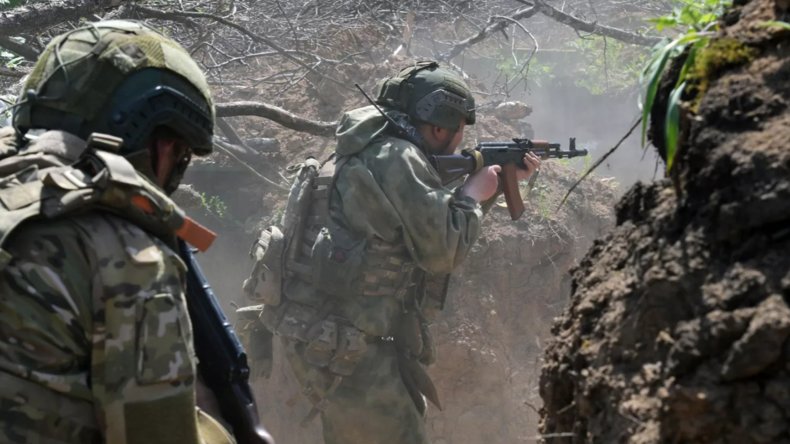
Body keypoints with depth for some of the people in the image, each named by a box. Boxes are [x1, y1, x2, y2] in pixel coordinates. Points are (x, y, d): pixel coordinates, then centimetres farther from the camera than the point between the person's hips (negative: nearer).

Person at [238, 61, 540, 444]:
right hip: (340, 345, -10)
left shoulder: (375, 153, 16)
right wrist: (473, 194, 0)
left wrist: (497, 183, 25)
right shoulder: (397, 159, -15)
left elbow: (430, 220, 26)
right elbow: (444, 250, -16)